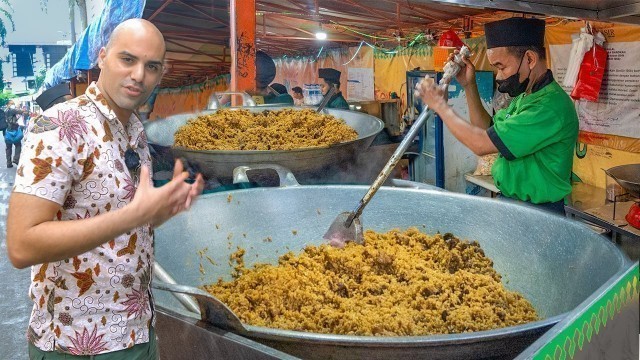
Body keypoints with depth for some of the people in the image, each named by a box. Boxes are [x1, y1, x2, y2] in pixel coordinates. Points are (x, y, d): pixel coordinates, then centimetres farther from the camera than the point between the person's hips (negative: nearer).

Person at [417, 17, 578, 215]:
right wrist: (469, 86, 4)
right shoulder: (524, 96, 5)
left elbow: (482, 144, -25)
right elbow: (487, 130, 13)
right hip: (508, 200, 8)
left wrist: (440, 105, -13)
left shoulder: (551, 106, -25)